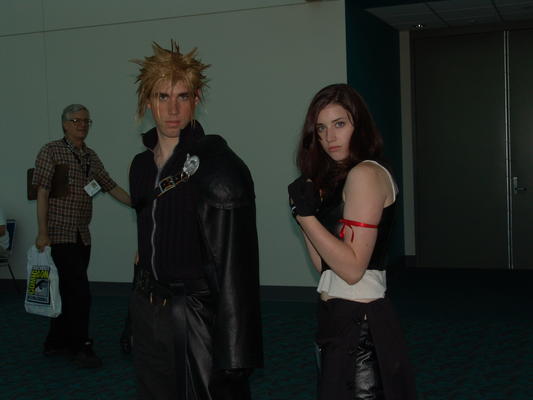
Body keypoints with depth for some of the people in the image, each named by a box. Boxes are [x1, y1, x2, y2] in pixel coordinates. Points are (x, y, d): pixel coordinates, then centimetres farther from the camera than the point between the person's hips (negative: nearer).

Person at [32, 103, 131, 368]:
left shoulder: (91, 157, 13)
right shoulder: (51, 151, -5)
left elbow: (111, 187, 15)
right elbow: (43, 192, -9)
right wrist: (42, 232, -14)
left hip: (82, 235, 6)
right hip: (61, 234, -6)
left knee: (70, 291, 11)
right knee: (80, 291, -9)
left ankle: (56, 342, 23)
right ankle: (81, 346, 2)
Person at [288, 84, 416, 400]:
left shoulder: (365, 174, -14)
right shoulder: (338, 178, 14)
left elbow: (352, 267, -19)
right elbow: (324, 264, 9)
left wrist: (307, 214, -16)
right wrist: (305, 210, 2)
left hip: (358, 323, -9)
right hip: (342, 318, 9)